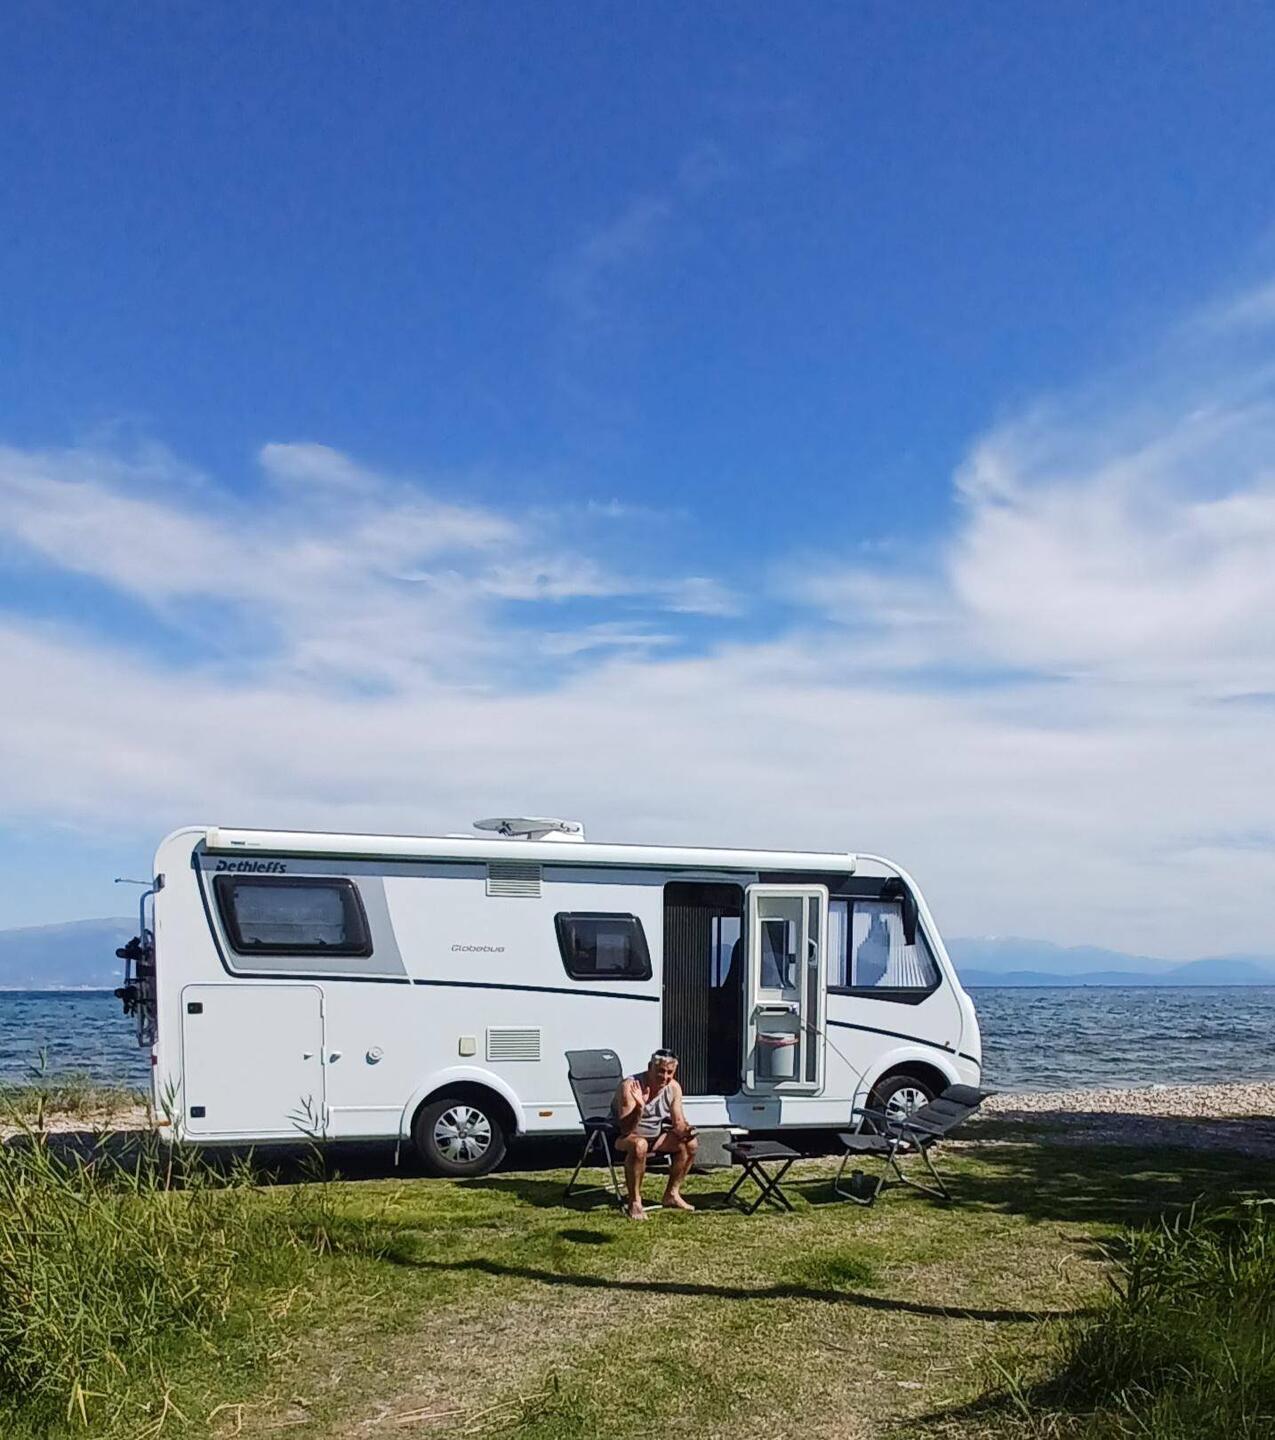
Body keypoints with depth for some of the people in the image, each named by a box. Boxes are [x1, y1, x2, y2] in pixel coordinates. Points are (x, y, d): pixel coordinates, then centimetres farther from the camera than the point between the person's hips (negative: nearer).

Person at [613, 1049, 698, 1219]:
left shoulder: (674, 1088, -7)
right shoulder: (630, 1086, -26)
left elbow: (679, 1122, -1)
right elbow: (625, 1129, -31)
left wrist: (684, 1131, -26)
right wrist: (639, 1107, -49)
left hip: (654, 1136, 7)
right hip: (623, 1138, -7)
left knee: (691, 1143, -8)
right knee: (640, 1145, -39)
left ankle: (672, 1194, 6)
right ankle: (634, 1202, -24)